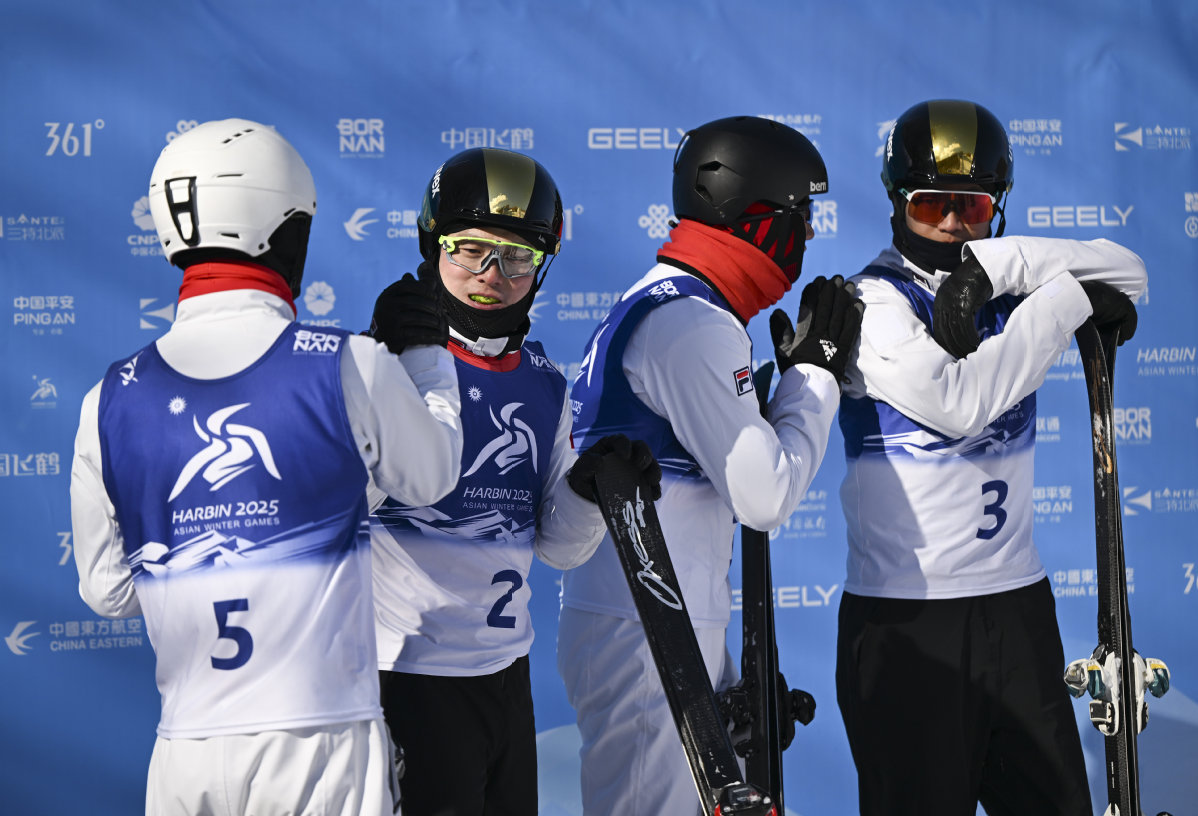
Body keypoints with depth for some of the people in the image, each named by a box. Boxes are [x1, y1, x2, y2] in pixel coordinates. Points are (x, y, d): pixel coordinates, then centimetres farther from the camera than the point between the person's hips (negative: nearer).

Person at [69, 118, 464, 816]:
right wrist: (428, 352, 24)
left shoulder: (111, 401, -1)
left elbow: (109, 593, 8)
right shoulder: (351, 367, -10)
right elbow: (432, 477, 10)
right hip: (322, 751, -3)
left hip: (185, 755, 3)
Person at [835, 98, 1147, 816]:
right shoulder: (873, 303, -9)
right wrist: (1068, 299, -15)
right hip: (906, 615, -6)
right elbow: (960, 401, -21)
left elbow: (1128, 277, -2)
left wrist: (995, 263, -14)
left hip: (1018, 600, 6)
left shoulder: (1008, 287, 9)